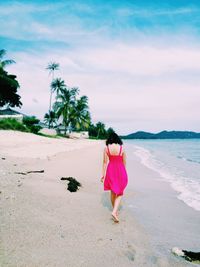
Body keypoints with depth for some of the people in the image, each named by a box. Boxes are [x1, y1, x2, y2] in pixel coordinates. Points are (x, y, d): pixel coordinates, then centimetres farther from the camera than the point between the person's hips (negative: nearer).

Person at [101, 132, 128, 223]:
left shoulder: (106, 148, -5)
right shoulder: (122, 148, -4)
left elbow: (105, 162, -5)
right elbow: (124, 162, 2)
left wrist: (103, 174, 1)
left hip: (110, 170, 1)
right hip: (120, 171, -1)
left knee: (113, 192, 18)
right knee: (119, 193, 8)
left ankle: (115, 210, 33)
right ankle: (114, 212, -9)